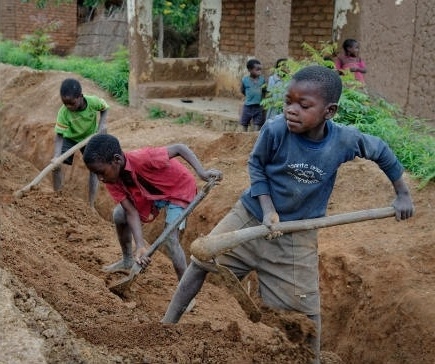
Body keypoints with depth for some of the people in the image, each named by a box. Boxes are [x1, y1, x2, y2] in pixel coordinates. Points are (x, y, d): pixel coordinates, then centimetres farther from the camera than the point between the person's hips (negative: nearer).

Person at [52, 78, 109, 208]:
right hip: (70, 138, 0)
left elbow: (105, 108, -8)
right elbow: (59, 136, -32)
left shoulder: (93, 101, -32)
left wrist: (102, 124, -24)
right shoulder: (63, 112, -34)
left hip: (90, 137, 0)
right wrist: (56, 156, -46)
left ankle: (91, 205, -1)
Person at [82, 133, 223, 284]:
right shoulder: (112, 180, -19)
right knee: (119, 215, 5)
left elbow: (179, 148, -30)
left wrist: (202, 172, -42)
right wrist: (140, 245, -33)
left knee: (170, 239, -18)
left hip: (179, 188, -7)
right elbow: (131, 212, -21)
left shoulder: (142, 159, -39)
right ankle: (128, 261, 30)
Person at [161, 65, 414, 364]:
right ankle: (167, 326, 20)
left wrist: (403, 194, 6)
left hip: (298, 233, 0)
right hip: (252, 215, 1)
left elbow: (381, 151, 0)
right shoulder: (274, 130, -24)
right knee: (203, 260, 1)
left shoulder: (345, 140, -21)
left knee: (305, 305, 4)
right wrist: (267, 209, -17)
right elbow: (255, 165, -6)